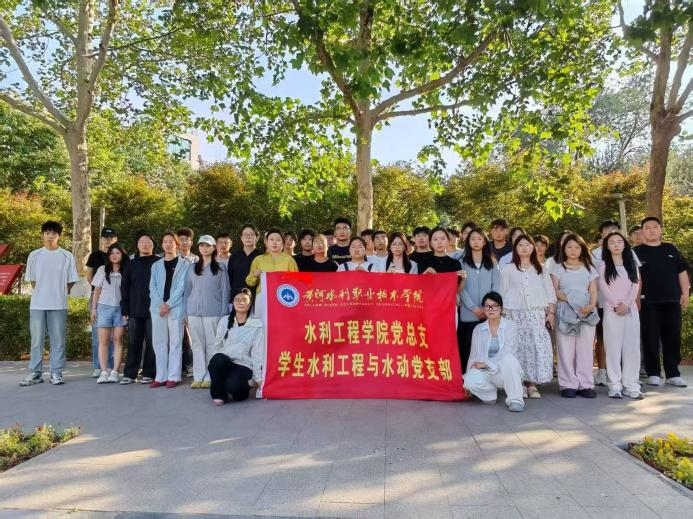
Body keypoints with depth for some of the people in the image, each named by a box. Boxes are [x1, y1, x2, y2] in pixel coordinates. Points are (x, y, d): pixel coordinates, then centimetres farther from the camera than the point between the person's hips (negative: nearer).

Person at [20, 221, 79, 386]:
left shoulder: (67, 256, 2)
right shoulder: (34, 255, 7)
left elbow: (70, 281, 6)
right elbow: (32, 280, 12)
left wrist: (60, 294, 5)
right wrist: (41, 294, 8)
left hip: (58, 304, -1)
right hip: (37, 304, 1)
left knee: (58, 340, 3)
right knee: (36, 340, 5)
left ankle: (56, 373, 10)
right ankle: (35, 373, 14)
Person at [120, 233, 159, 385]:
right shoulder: (131, 264, 12)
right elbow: (124, 287, 12)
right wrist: (125, 309, 6)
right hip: (135, 311, 3)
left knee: (151, 342, 3)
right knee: (134, 343, 8)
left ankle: (149, 374, 12)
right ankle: (130, 374, 15)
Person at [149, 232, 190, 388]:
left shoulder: (184, 264, 4)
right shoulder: (156, 265, 15)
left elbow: (181, 287, -4)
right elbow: (152, 287, 7)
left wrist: (169, 304, -13)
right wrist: (160, 305, -8)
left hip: (176, 308, -4)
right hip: (158, 308, 4)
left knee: (175, 343, 0)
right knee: (159, 343, 5)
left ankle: (173, 377, 4)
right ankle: (160, 377, 11)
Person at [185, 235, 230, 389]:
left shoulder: (220, 268, 5)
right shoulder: (192, 268, 15)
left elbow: (225, 291, 2)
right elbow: (188, 290, 15)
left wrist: (223, 314, -5)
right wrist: (186, 312, 7)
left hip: (213, 312, -3)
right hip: (194, 312, 3)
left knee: (212, 344, -2)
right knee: (197, 344, 4)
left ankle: (210, 377, 4)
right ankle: (198, 377, 9)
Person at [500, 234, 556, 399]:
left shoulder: (541, 269, 16)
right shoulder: (508, 270, 10)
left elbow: (550, 292, 11)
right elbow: (503, 293, 7)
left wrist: (551, 312, 1)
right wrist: (503, 316, 0)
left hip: (537, 314, 1)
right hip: (516, 314, -1)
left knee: (538, 347, -7)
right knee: (519, 348, -6)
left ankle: (532, 384, 1)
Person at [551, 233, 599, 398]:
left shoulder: (589, 268, 15)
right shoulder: (558, 268, 9)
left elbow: (593, 291, 8)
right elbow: (555, 291, 0)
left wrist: (591, 306, -11)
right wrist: (570, 300, -14)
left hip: (587, 313, 2)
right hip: (565, 312, -2)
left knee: (585, 349, 0)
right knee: (566, 349, -4)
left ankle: (585, 384, 6)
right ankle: (569, 384, 3)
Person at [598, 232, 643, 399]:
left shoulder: (631, 264, 13)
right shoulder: (603, 265, 6)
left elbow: (636, 285, 3)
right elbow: (603, 288, -2)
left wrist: (626, 304, -12)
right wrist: (616, 304, -14)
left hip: (631, 310, 3)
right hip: (611, 311, -2)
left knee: (632, 347, 0)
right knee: (613, 347, -3)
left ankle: (631, 385, 5)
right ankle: (615, 386, 1)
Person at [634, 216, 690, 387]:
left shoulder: (671, 249, 13)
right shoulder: (636, 251, 3)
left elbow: (682, 271, 13)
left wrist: (685, 293, 6)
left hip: (672, 300, 3)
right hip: (648, 303, -3)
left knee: (673, 338, 5)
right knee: (651, 339, 0)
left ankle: (673, 374, 14)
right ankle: (653, 373, 9)